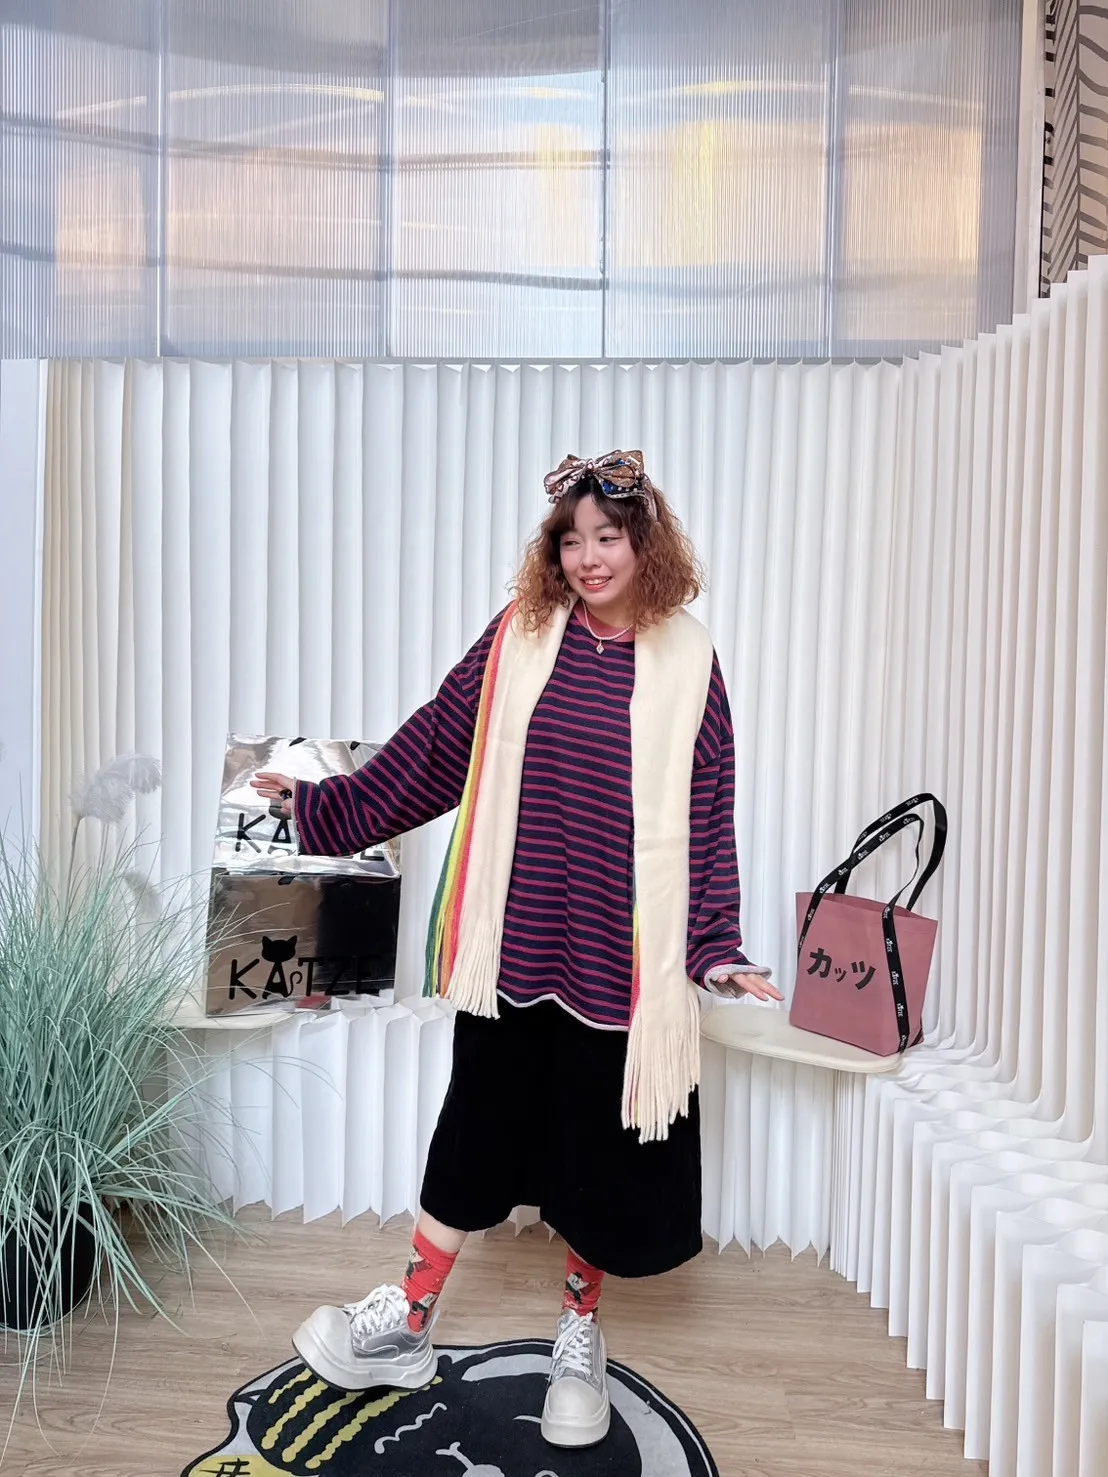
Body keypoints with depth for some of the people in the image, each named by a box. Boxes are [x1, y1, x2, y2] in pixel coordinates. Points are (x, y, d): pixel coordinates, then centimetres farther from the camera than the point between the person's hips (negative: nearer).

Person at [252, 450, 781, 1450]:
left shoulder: (687, 665, -3)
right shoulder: (518, 639, -1)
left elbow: (707, 819, -2)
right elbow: (430, 751, 5)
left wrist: (719, 951, -5)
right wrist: (318, 806, 7)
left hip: (616, 955, -1)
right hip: (511, 944, 1)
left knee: (601, 1147, 13)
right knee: (478, 1125, 14)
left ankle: (580, 1334, 39)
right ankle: (407, 1326, 35)